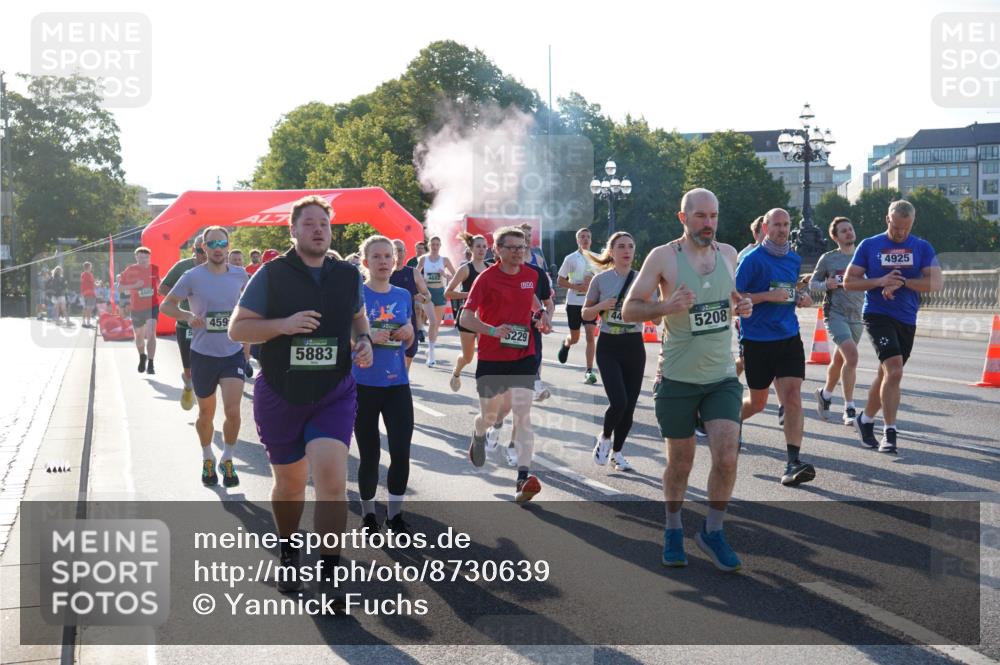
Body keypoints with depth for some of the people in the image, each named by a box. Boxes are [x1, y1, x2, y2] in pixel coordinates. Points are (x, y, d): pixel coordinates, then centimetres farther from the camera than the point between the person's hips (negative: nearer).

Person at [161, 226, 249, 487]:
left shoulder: (239, 274, -1)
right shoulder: (192, 277, -9)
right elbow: (166, 305, -3)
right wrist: (188, 316, -21)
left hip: (233, 353, 1)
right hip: (203, 354, -1)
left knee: (233, 411, -12)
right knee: (206, 414, 13)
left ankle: (227, 460, 11)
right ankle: (207, 459, 37)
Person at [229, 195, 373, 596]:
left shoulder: (348, 275, 5)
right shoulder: (272, 274, -5)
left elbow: (357, 316, 24)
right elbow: (237, 328, -5)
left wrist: (364, 341, 1)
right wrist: (284, 324, -20)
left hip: (334, 394, 1)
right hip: (280, 395, -1)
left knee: (331, 479, -17)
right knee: (290, 482, 13)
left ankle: (330, 575, -7)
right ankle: (288, 555, 39)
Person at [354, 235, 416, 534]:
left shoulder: (403, 296, 8)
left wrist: (409, 333, -5)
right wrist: (368, 337, -20)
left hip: (397, 384, 3)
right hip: (363, 385, -3)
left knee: (401, 452, -4)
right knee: (369, 455, 6)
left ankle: (395, 514, 13)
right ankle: (368, 513, 26)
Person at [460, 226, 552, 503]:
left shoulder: (531, 275, 5)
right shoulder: (486, 278, -9)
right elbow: (465, 318, -13)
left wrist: (542, 312, 9)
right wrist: (493, 330, -30)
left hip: (523, 356, 2)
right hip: (490, 357, -2)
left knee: (522, 413, -13)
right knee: (490, 414, 13)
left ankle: (524, 477, -20)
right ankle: (478, 435, 51)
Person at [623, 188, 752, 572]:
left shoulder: (728, 253, 5)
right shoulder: (664, 256, -9)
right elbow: (629, 310, -9)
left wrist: (742, 306, 0)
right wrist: (666, 306, -27)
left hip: (722, 377, 3)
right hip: (678, 379, -3)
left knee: (727, 458, -9)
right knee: (680, 463, 9)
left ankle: (712, 531, 13)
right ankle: (673, 531, 32)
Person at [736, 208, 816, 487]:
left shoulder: (794, 258, 10)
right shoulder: (753, 259, -9)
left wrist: (802, 297, 5)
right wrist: (769, 296, -20)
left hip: (789, 338, 4)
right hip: (757, 341, -4)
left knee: (793, 398, -11)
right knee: (758, 402, 10)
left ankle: (793, 463, -11)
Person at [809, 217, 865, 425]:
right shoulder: (828, 258, 0)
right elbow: (812, 283, 7)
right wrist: (826, 285, -13)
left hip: (857, 317, 4)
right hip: (835, 314, -4)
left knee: (839, 361, 14)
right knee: (852, 356, -21)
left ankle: (825, 394, 41)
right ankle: (849, 409, -14)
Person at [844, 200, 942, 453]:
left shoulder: (922, 247, 5)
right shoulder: (869, 246, 2)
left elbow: (936, 282, -7)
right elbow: (848, 282, 1)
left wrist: (902, 282, -17)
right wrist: (880, 282, -14)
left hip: (907, 321, 4)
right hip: (877, 315, -4)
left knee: (887, 375, 15)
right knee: (894, 370, -20)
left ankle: (865, 419, 36)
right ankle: (889, 433, -16)